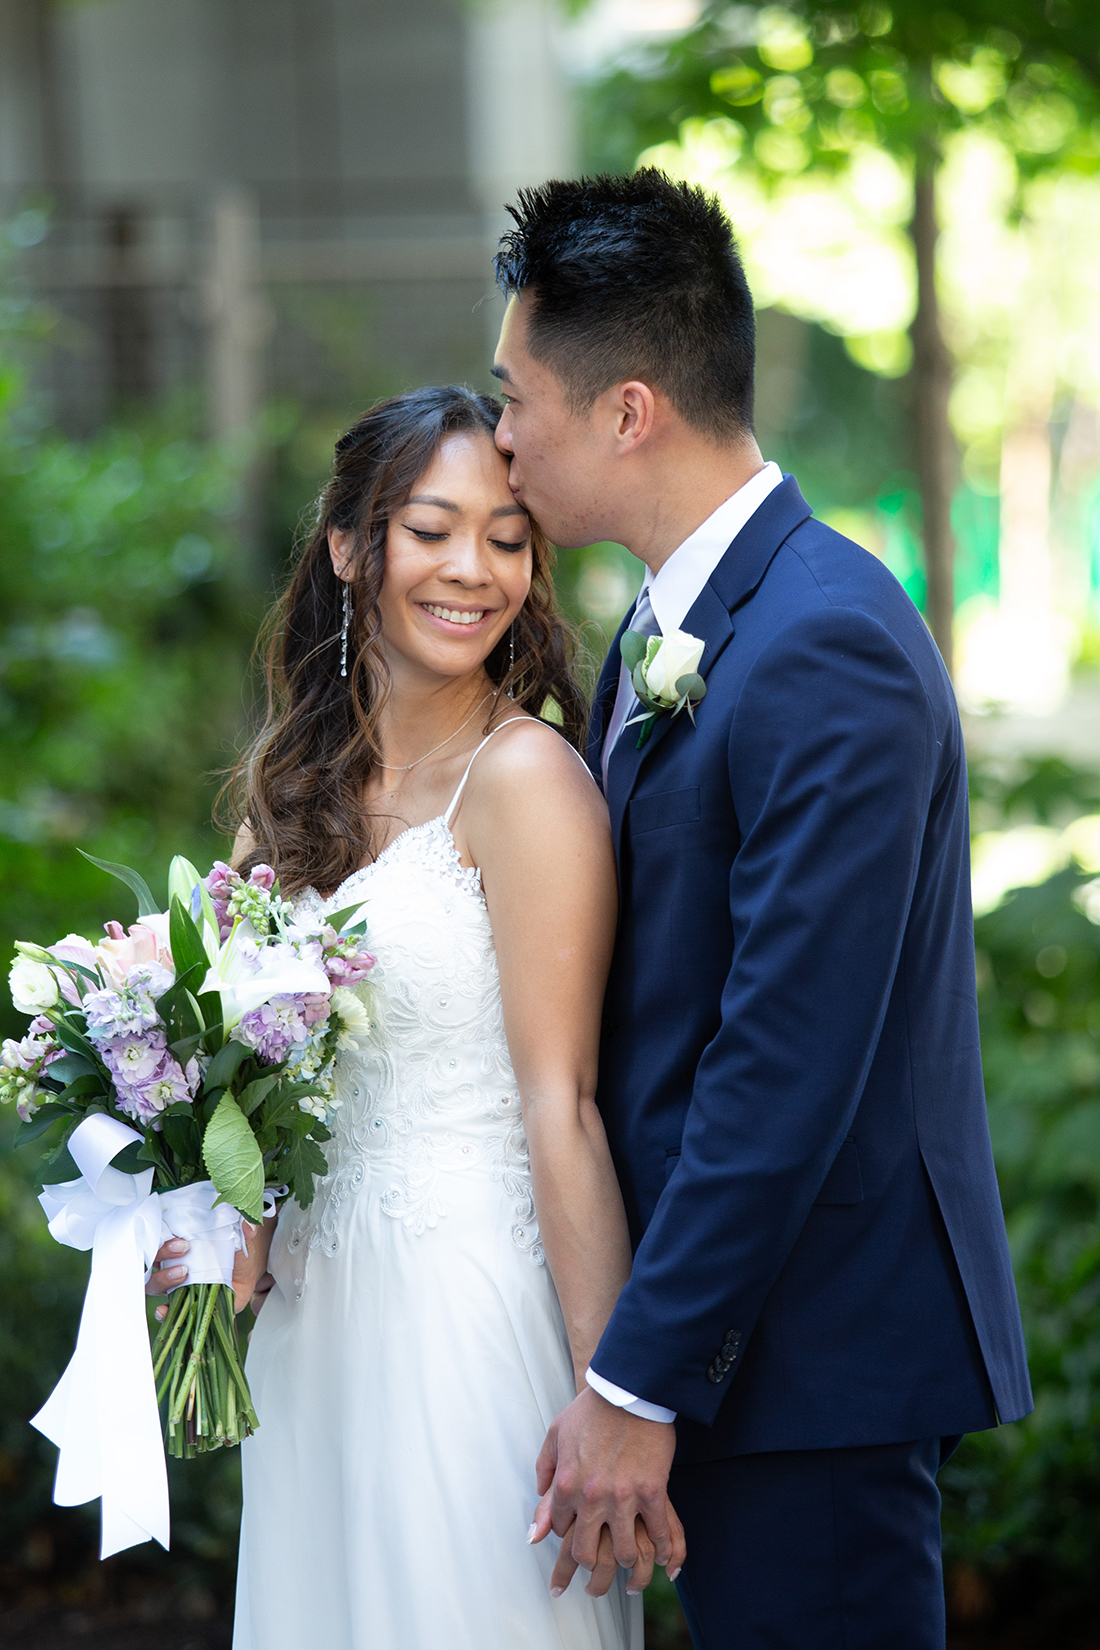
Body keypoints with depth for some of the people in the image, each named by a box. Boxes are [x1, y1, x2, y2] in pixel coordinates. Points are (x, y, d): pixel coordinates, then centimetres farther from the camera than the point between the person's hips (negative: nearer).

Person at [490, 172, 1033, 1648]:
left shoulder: (824, 652, -21)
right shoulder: (670, 622, 11)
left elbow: (786, 1066, -23)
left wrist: (639, 1386, -20)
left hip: (811, 1352, -9)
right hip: (720, 1316, 9)